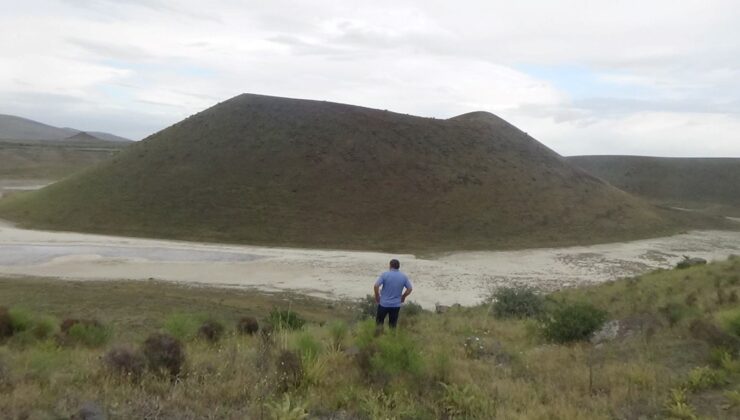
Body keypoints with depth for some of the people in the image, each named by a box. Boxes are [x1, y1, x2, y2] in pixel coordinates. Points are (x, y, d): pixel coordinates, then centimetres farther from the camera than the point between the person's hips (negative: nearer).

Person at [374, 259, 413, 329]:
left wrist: (377, 296, -2)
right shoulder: (403, 276, 0)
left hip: (384, 303, -2)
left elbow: (376, 286, -16)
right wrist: (403, 297, 16)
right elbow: (410, 289, 3)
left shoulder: (385, 275, -9)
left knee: (379, 322, 13)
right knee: (393, 325, 12)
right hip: (396, 305, 2)